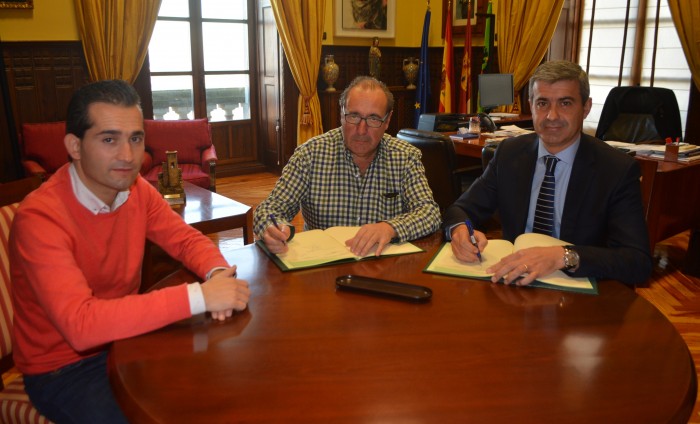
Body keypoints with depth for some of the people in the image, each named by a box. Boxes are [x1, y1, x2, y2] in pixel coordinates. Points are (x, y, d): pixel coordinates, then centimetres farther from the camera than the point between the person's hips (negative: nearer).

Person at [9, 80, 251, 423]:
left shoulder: (137, 190, -7)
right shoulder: (39, 217, -27)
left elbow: (187, 239, 1)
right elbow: (79, 323, -37)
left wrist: (217, 273, -24)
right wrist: (199, 296, -40)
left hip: (125, 339, 6)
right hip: (63, 367, -6)